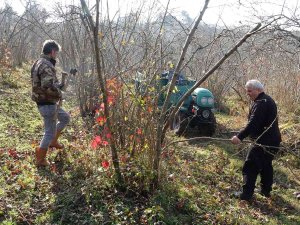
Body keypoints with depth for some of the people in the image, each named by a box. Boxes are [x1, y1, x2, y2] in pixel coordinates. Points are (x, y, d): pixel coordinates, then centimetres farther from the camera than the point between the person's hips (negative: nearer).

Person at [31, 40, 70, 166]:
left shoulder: (39, 63, 11)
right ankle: (40, 159, 16)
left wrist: (58, 86, 11)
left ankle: (53, 141, 33)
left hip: (46, 102, 10)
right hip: (47, 104, -10)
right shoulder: (46, 65, -22)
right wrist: (59, 94, -16)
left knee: (65, 118, 26)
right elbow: (48, 86, -35)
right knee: (50, 132, 3)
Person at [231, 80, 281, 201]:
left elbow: (253, 123, -31)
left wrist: (240, 136, -37)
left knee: (250, 167, -6)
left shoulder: (261, 103, -19)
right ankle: (266, 190, 32)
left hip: (264, 142, -11)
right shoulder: (267, 100, 15)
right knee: (266, 165, 21)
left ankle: (247, 194, -3)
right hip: (273, 140, 11)